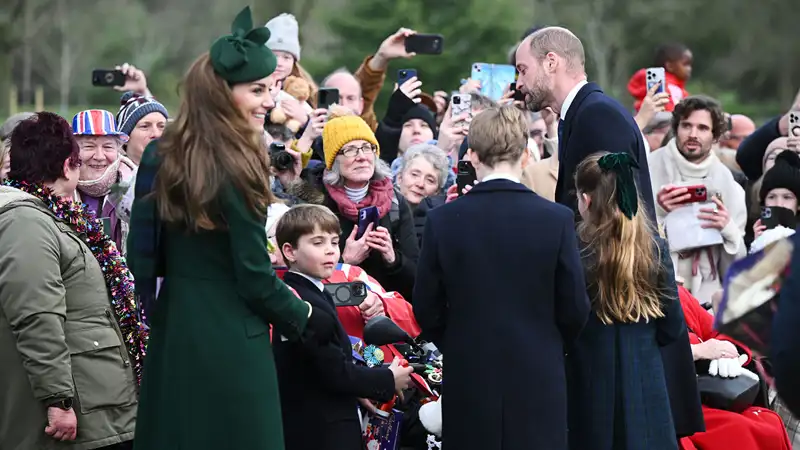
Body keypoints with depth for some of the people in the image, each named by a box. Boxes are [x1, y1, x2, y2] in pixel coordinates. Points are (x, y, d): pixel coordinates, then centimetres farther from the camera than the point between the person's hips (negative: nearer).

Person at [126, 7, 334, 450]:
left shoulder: (160, 156, 3)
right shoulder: (236, 169, -17)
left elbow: (140, 253, 7)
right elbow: (255, 277, -13)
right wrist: (305, 319, 2)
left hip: (171, 334, 7)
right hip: (230, 342, -7)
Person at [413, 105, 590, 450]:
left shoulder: (442, 221, -5)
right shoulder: (557, 220, -7)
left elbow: (426, 309, 1)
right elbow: (574, 308, -2)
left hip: (468, 381, 1)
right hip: (538, 379, -1)